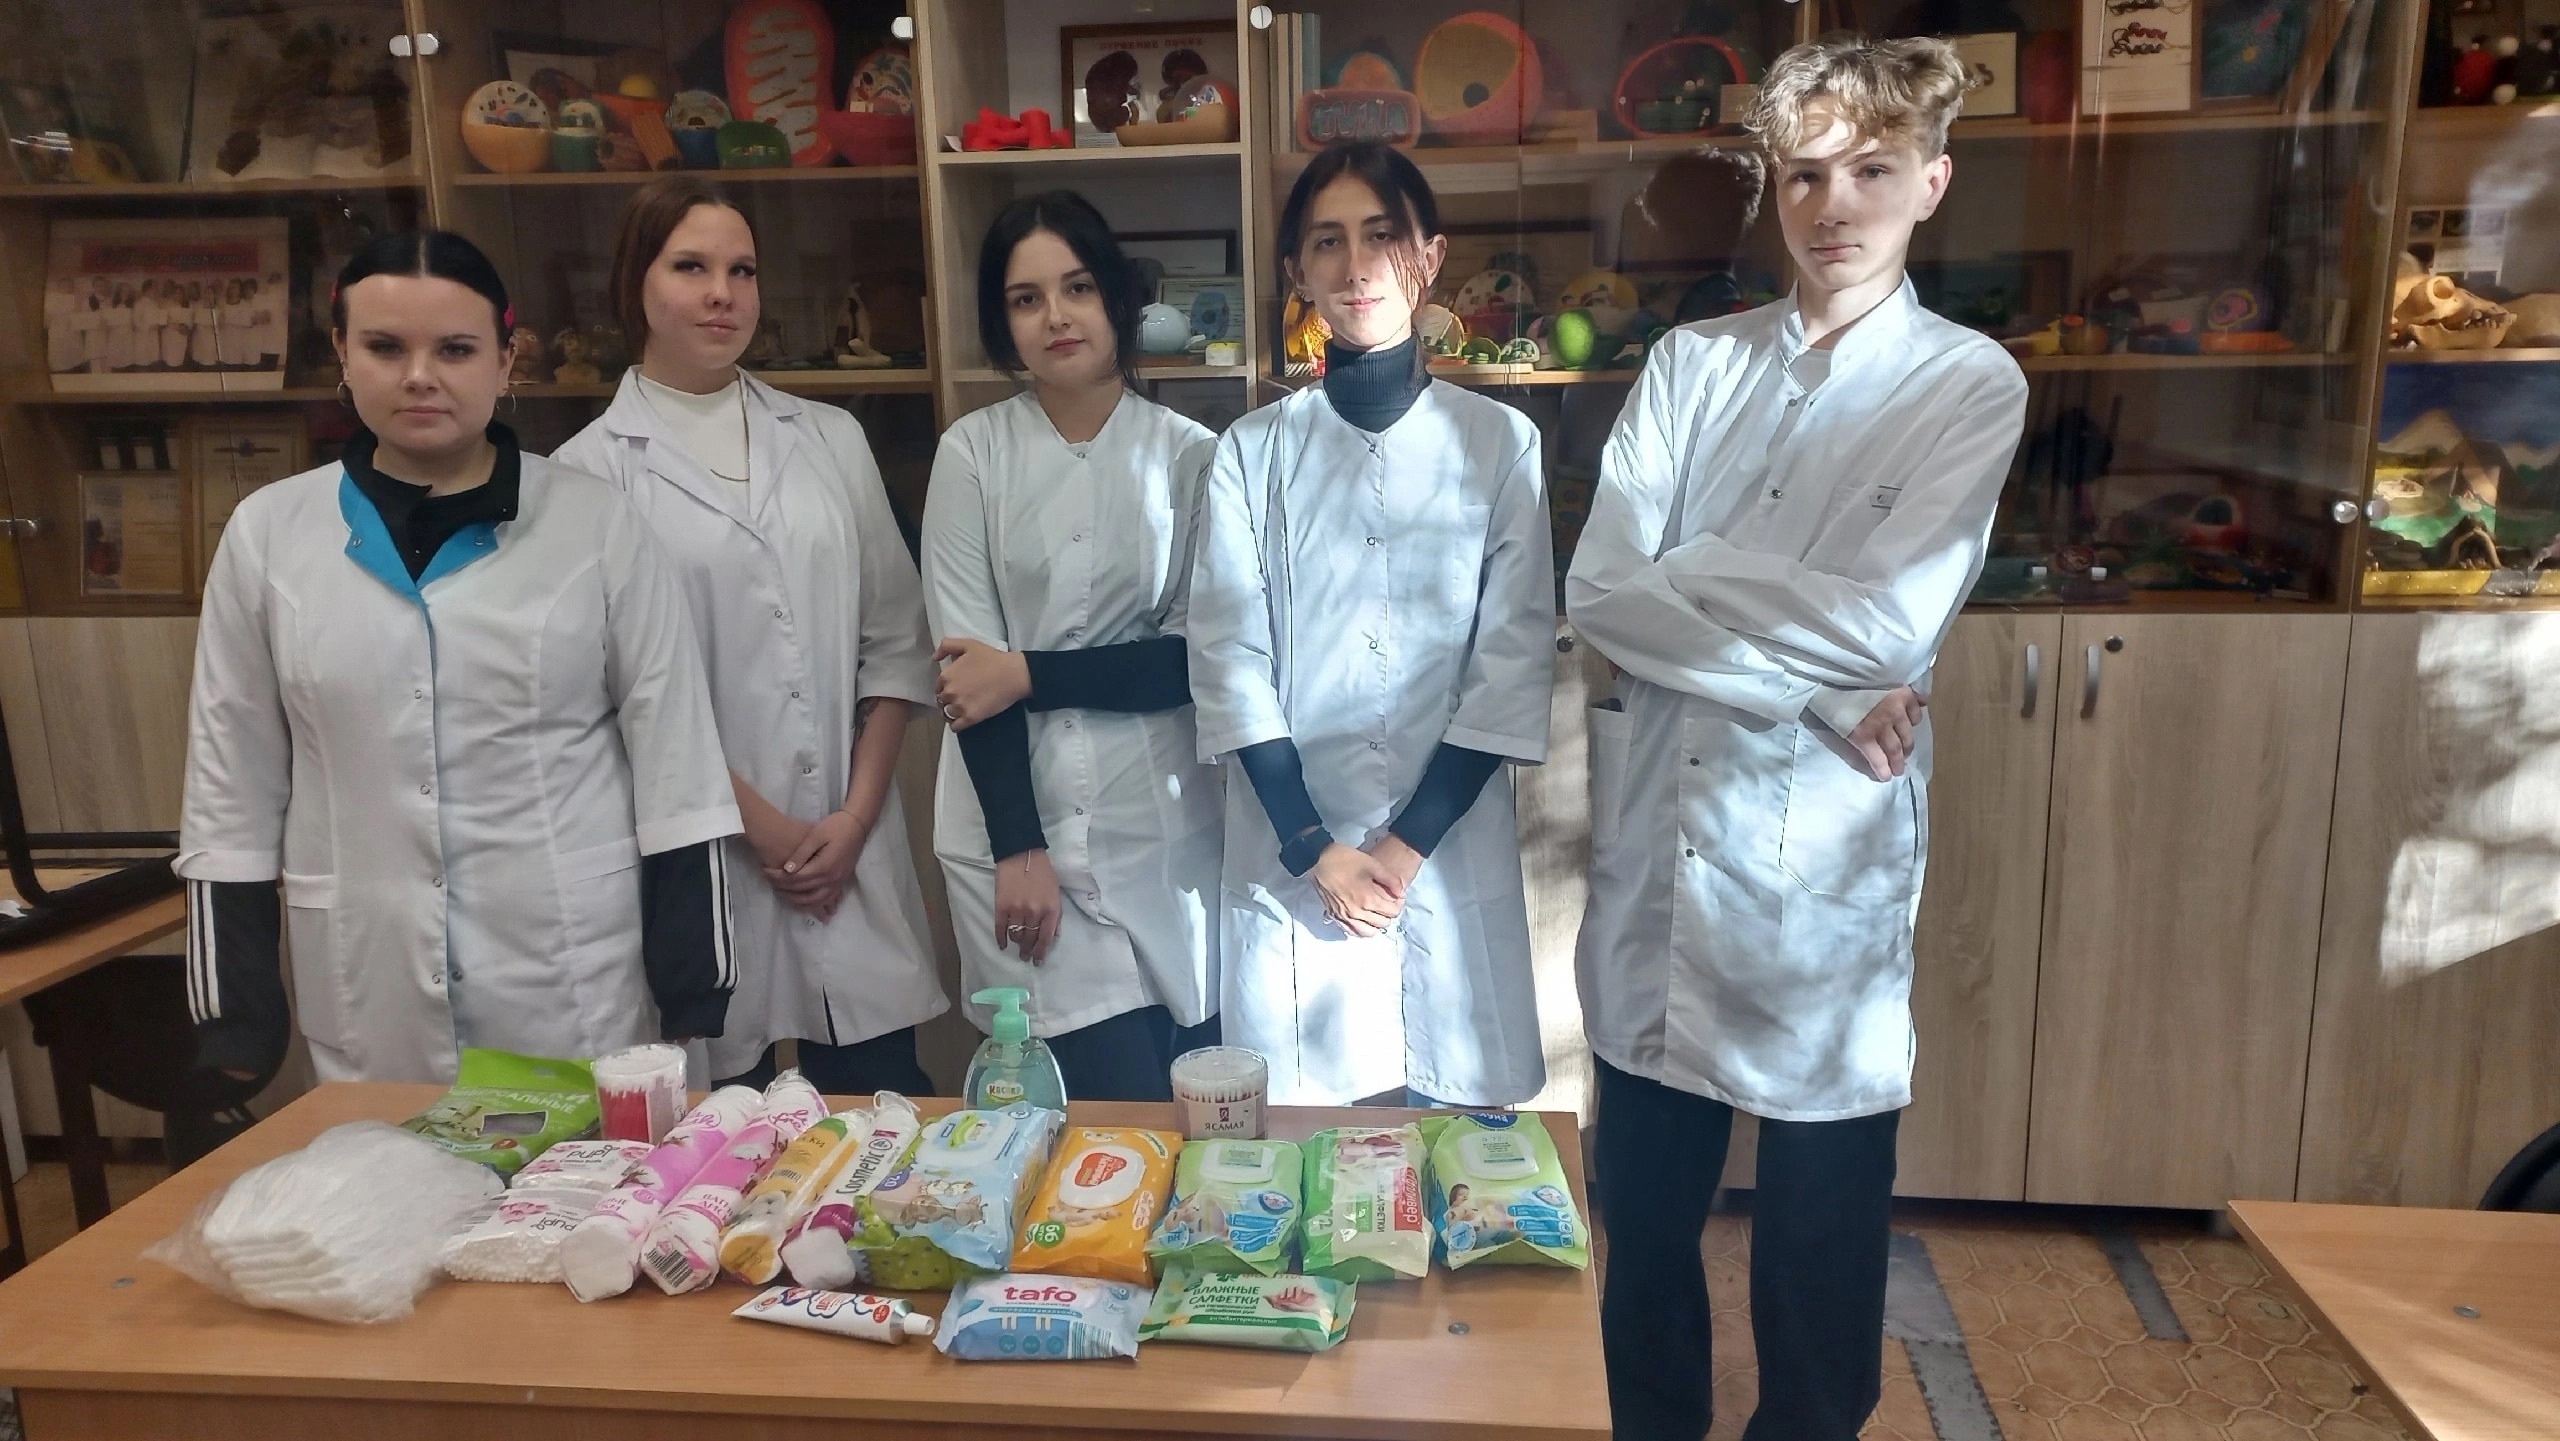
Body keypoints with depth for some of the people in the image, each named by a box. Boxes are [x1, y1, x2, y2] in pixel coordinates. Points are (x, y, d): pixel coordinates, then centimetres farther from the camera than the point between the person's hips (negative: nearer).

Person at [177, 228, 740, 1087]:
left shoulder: (596, 523, -3)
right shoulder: (268, 533, 3)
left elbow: (674, 766, -2)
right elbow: (231, 791, 7)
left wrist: (692, 1004, -3)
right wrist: (232, 1025, 6)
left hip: (581, 991, -1)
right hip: (368, 1007, 2)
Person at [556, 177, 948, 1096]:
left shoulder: (831, 441, 10)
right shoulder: (590, 469, -1)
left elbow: (895, 639, 7)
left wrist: (856, 815, -3)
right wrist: (762, 829, -8)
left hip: (854, 854, 3)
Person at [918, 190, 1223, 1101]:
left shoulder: (1189, 455, 1)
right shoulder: (971, 454, 0)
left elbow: (1198, 657, -3)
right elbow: (966, 663, -4)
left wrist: (1028, 674, -11)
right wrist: (1017, 847, -9)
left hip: (1163, 828, 1)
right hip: (1015, 817, -1)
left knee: (1193, 1107, 8)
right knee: (1123, 1105, -4)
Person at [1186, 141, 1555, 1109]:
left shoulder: (1501, 441, 1)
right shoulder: (1254, 451, 2)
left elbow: (1514, 659, -2)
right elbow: (1229, 662, -2)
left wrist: (1409, 844, -8)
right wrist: (1314, 848, -9)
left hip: (1450, 853, 0)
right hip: (1291, 855, 0)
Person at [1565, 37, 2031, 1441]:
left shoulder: (1968, 384, -2)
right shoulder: (1689, 364, 5)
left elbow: (1892, 624, -16)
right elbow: (1597, 592, -7)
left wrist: (1688, 569, -10)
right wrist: (1817, 685, -14)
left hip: (1822, 864, -2)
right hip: (1655, 842, 3)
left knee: (1820, 1226, 13)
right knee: (1641, 1216, 16)